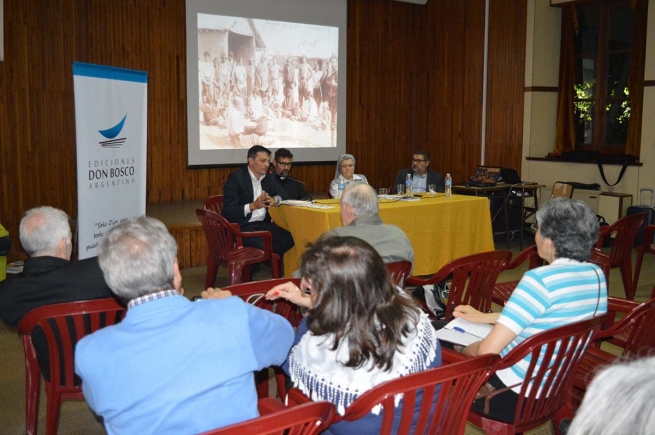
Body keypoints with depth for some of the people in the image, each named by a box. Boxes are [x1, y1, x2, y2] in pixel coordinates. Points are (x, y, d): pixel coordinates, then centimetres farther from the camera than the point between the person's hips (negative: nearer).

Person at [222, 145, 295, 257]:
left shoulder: (268, 178, 12)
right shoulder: (235, 178, -8)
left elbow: (279, 196, 24)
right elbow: (228, 211, -14)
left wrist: (274, 200, -1)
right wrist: (253, 206, -26)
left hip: (264, 224, 7)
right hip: (243, 227, -7)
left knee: (290, 239, -18)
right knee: (265, 247, -32)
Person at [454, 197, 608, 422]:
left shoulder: (541, 279, -28)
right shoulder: (597, 275, -3)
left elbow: (488, 350, -29)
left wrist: (464, 350, -5)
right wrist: (484, 317, 17)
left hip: (515, 394, -8)